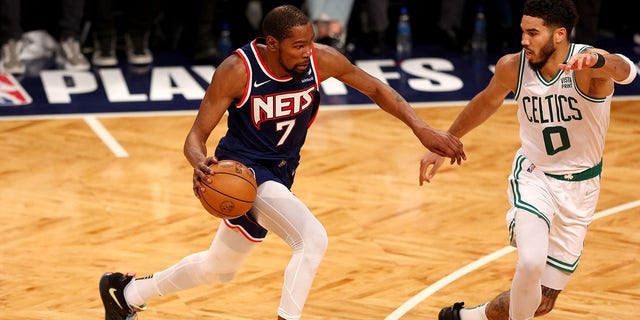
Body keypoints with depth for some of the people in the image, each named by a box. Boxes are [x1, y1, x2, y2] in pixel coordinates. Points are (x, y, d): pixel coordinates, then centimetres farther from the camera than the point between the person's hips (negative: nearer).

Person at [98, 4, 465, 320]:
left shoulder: (322, 59, -15)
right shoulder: (237, 71, -24)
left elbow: (375, 88, -1)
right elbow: (197, 136, -19)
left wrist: (422, 128, -11)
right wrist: (201, 164, -42)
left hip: (280, 173, 6)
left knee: (219, 268, 23)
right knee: (313, 238, -29)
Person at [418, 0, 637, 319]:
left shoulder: (587, 64, -23)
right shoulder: (513, 67, -12)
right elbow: (487, 102, 11)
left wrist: (597, 61, -70)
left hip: (579, 188, 0)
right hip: (534, 176, 0)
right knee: (531, 263, -30)